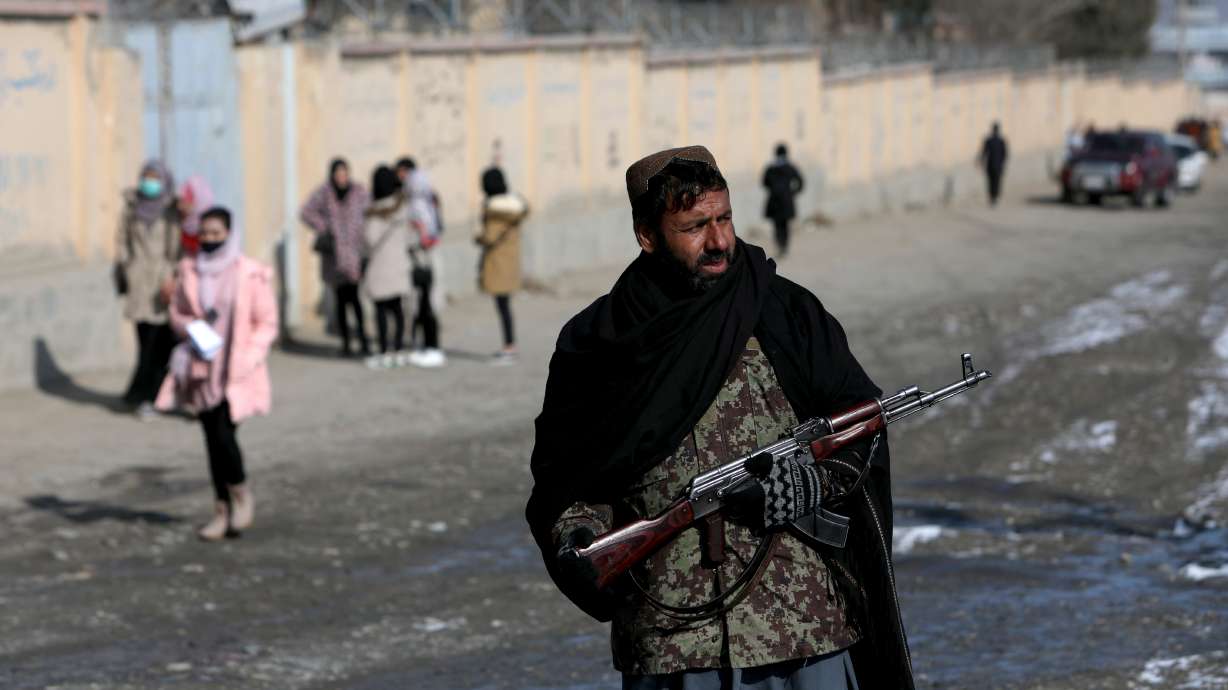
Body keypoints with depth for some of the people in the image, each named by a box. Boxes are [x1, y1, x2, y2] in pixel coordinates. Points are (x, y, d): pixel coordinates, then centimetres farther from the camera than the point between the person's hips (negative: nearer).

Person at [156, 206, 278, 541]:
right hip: (203, 368, 4)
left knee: (223, 433, -15)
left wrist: (247, 360, -14)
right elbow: (177, 312, 15)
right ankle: (222, 511, 17)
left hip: (237, 371, -4)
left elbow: (267, 324, -3)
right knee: (212, 438, 7)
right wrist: (190, 328, -8)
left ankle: (241, 495, 10)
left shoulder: (251, 274, -8)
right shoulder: (190, 271, 4)